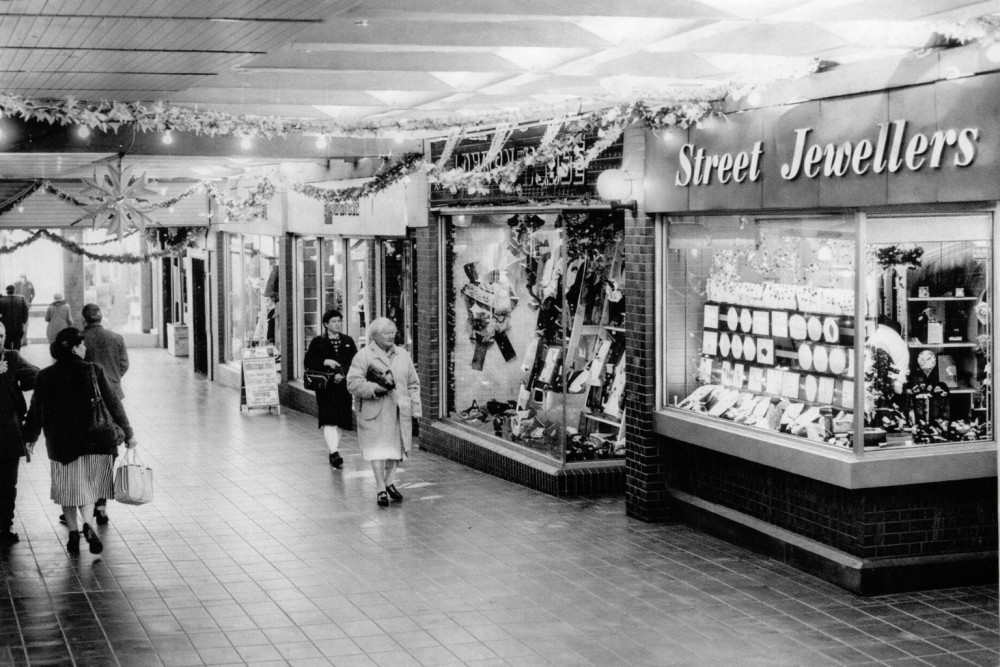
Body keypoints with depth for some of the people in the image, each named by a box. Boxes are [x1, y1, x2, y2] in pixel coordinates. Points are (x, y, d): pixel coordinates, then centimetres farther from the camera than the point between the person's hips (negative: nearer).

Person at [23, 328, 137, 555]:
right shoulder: (93, 371, -8)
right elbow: (113, 404, -6)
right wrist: (127, 433, 1)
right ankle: (87, 524, -16)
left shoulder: (44, 376, -1)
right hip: (93, 440, -1)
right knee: (88, 486, 9)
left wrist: (29, 438, 20)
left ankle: (73, 533, 14)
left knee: (67, 488, 14)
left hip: (60, 443, 2)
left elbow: (36, 411, 6)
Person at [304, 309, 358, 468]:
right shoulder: (317, 342, 3)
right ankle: (334, 452, -23)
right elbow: (308, 362, 1)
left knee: (339, 421, 8)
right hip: (325, 387, -3)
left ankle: (334, 451, 22)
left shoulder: (348, 341, 11)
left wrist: (343, 373, -11)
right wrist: (325, 362, -14)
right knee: (329, 420, -15)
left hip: (343, 386, 3)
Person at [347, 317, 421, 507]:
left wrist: (415, 408, 8)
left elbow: (413, 384, 15)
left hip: (399, 411, 5)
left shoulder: (403, 355, 12)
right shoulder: (363, 356, -3)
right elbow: (353, 383, -9)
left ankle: (389, 482, 27)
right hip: (375, 412, -4)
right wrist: (375, 388, -20)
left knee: (396, 447, 10)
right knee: (378, 448, -6)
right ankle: (381, 489, -1)